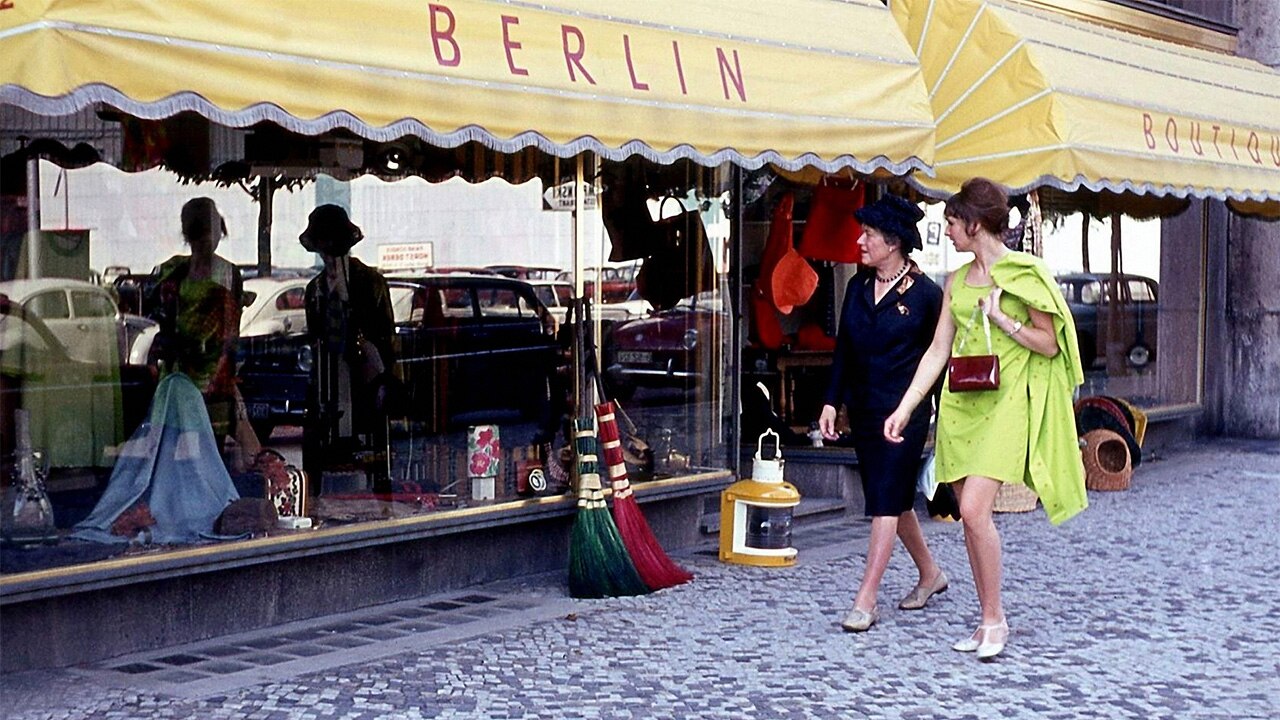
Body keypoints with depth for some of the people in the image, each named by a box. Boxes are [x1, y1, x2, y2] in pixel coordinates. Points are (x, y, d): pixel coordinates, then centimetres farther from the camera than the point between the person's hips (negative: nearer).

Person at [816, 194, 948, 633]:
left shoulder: (925, 293, -8)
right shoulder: (858, 286, 8)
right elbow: (843, 347, 12)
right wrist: (832, 402, 6)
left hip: (904, 411, -7)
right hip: (863, 409, 7)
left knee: (886, 502, -8)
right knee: (894, 499, 15)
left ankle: (866, 600, -8)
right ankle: (930, 574, 34)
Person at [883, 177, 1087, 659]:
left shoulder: (1023, 273, -4)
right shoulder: (956, 281, 13)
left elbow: (1049, 345, -4)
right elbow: (938, 350, 12)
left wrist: (1001, 318, -13)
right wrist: (904, 409, 8)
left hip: (1003, 402, -6)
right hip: (960, 402, 6)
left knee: (975, 510, -16)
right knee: (970, 515, 6)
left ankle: (995, 619, -2)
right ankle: (987, 621, 15)